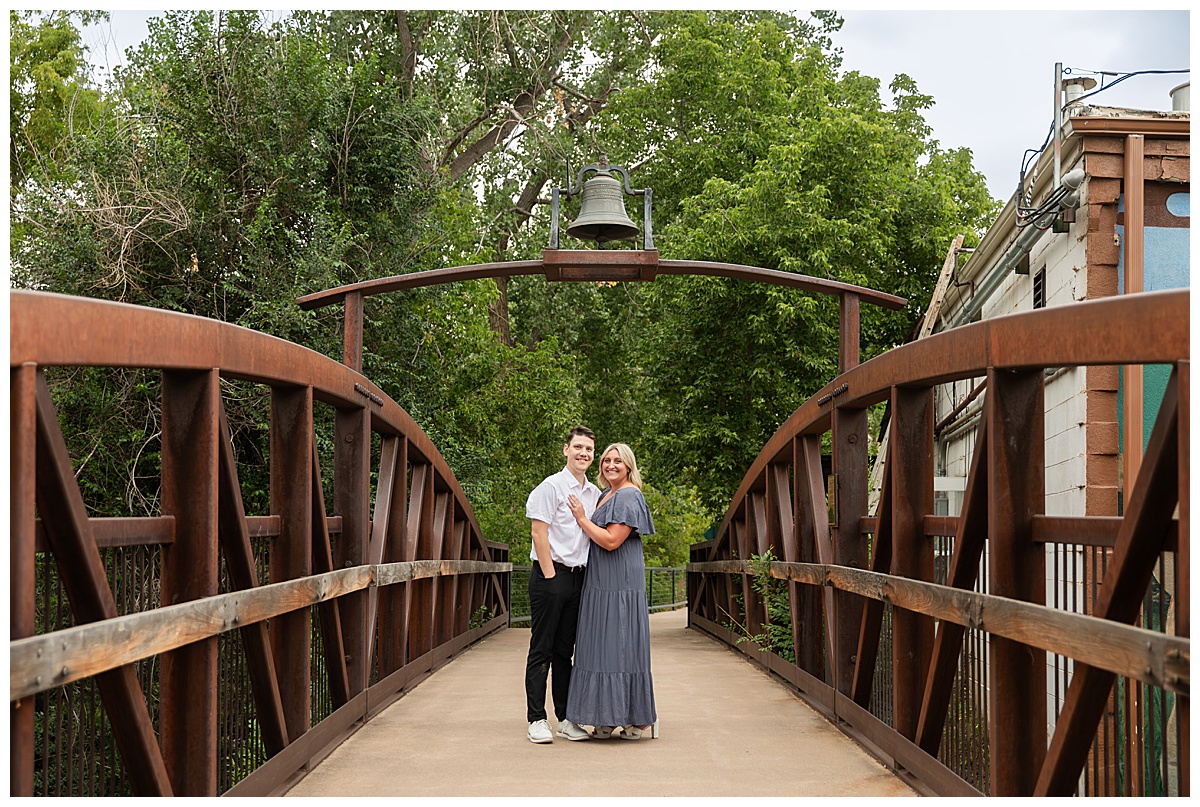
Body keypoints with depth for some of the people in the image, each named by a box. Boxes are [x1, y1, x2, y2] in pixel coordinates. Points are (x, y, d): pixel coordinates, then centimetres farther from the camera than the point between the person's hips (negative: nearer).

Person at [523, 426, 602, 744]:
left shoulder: (594, 493, 14)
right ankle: (537, 720, 1)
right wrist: (550, 576, -14)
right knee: (541, 650, -3)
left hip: (577, 576, 7)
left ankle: (565, 720, 14)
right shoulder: (551, 486, -7)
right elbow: (539, 532, -11)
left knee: (565, 651, 10)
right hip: (550, 575, -7)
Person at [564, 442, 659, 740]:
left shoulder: (629, 497, -12)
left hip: (621, 586, -9)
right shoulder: (606, 495, 17)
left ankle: (635, 720, 0)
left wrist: (582, 519, -11)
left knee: (620, 645, -7)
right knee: (602, 647, 8)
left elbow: (611, 540, -19)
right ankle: (609, 719, 12)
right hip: (602, 584, 9)